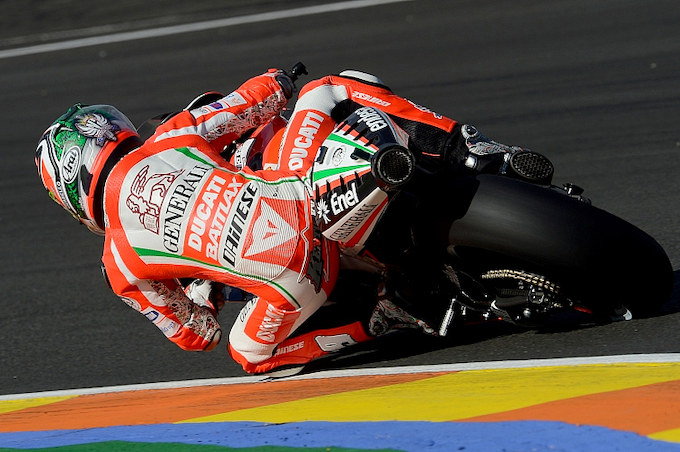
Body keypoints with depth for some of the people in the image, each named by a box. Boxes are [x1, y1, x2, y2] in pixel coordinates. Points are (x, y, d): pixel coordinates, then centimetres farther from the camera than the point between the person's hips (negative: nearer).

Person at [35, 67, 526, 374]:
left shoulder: (120, 264, 18)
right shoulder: (167, 140, 17)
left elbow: (196, 334, 25)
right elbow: (267, 93, 17)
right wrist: (279, 81, 42)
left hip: (292, 281, 0)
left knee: (248, 353, 33)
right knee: (328, 89, 25)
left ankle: (371, 324, 10)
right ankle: (462, 145, 7)